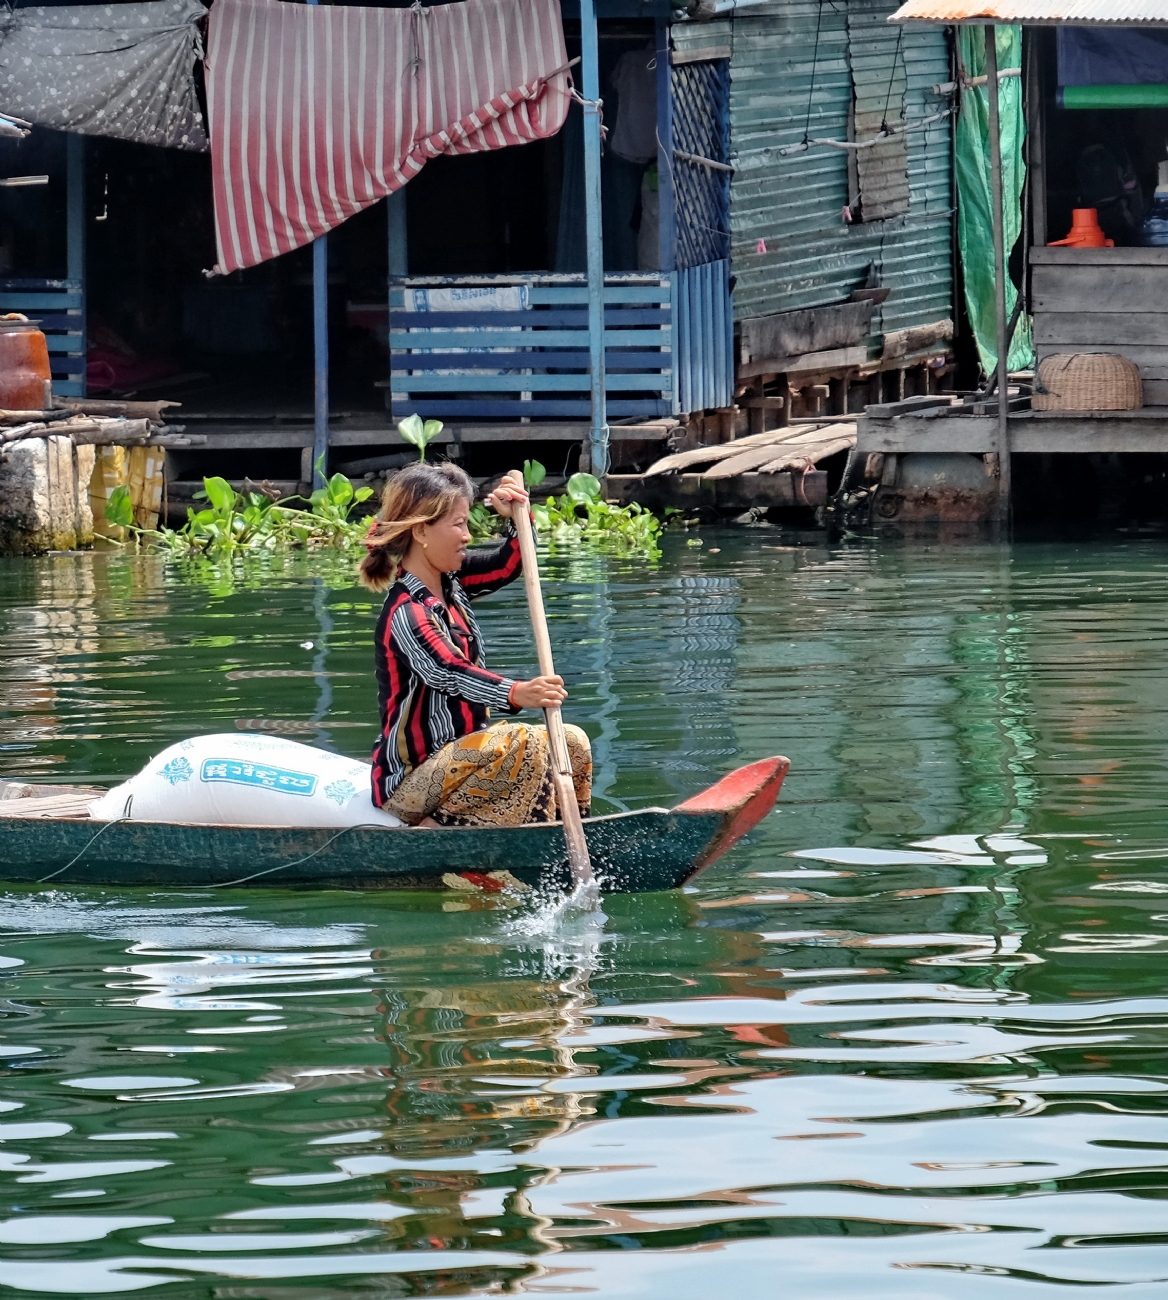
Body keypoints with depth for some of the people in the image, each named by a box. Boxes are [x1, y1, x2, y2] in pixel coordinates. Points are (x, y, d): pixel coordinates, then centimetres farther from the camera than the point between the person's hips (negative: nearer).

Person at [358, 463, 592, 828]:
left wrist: (518, 517, -3)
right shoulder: (407, 614, -23)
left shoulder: (449, 579, 6)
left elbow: (508, 565, 19)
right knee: (523, 745, -30)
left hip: (459, 751, 10)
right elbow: (449, 675, -38)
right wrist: (516, 694, -56)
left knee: (572, 743, 0)